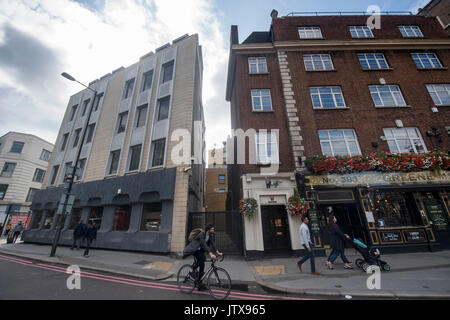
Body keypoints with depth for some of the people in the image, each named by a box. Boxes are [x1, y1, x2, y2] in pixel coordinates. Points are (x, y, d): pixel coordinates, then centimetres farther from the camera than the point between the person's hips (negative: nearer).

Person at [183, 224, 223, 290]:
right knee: (202, 258, -29)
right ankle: (192, 271, -8)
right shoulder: (202, 234, -28)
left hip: (199, 250, 7)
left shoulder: (210, 235, -3)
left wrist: (217, 252, -22)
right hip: (193, 249, -7)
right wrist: (211, 254, -45)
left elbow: (213, 244, -8)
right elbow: (204, 245, -37)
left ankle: (199, 284, 13)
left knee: (202, 264, 1)